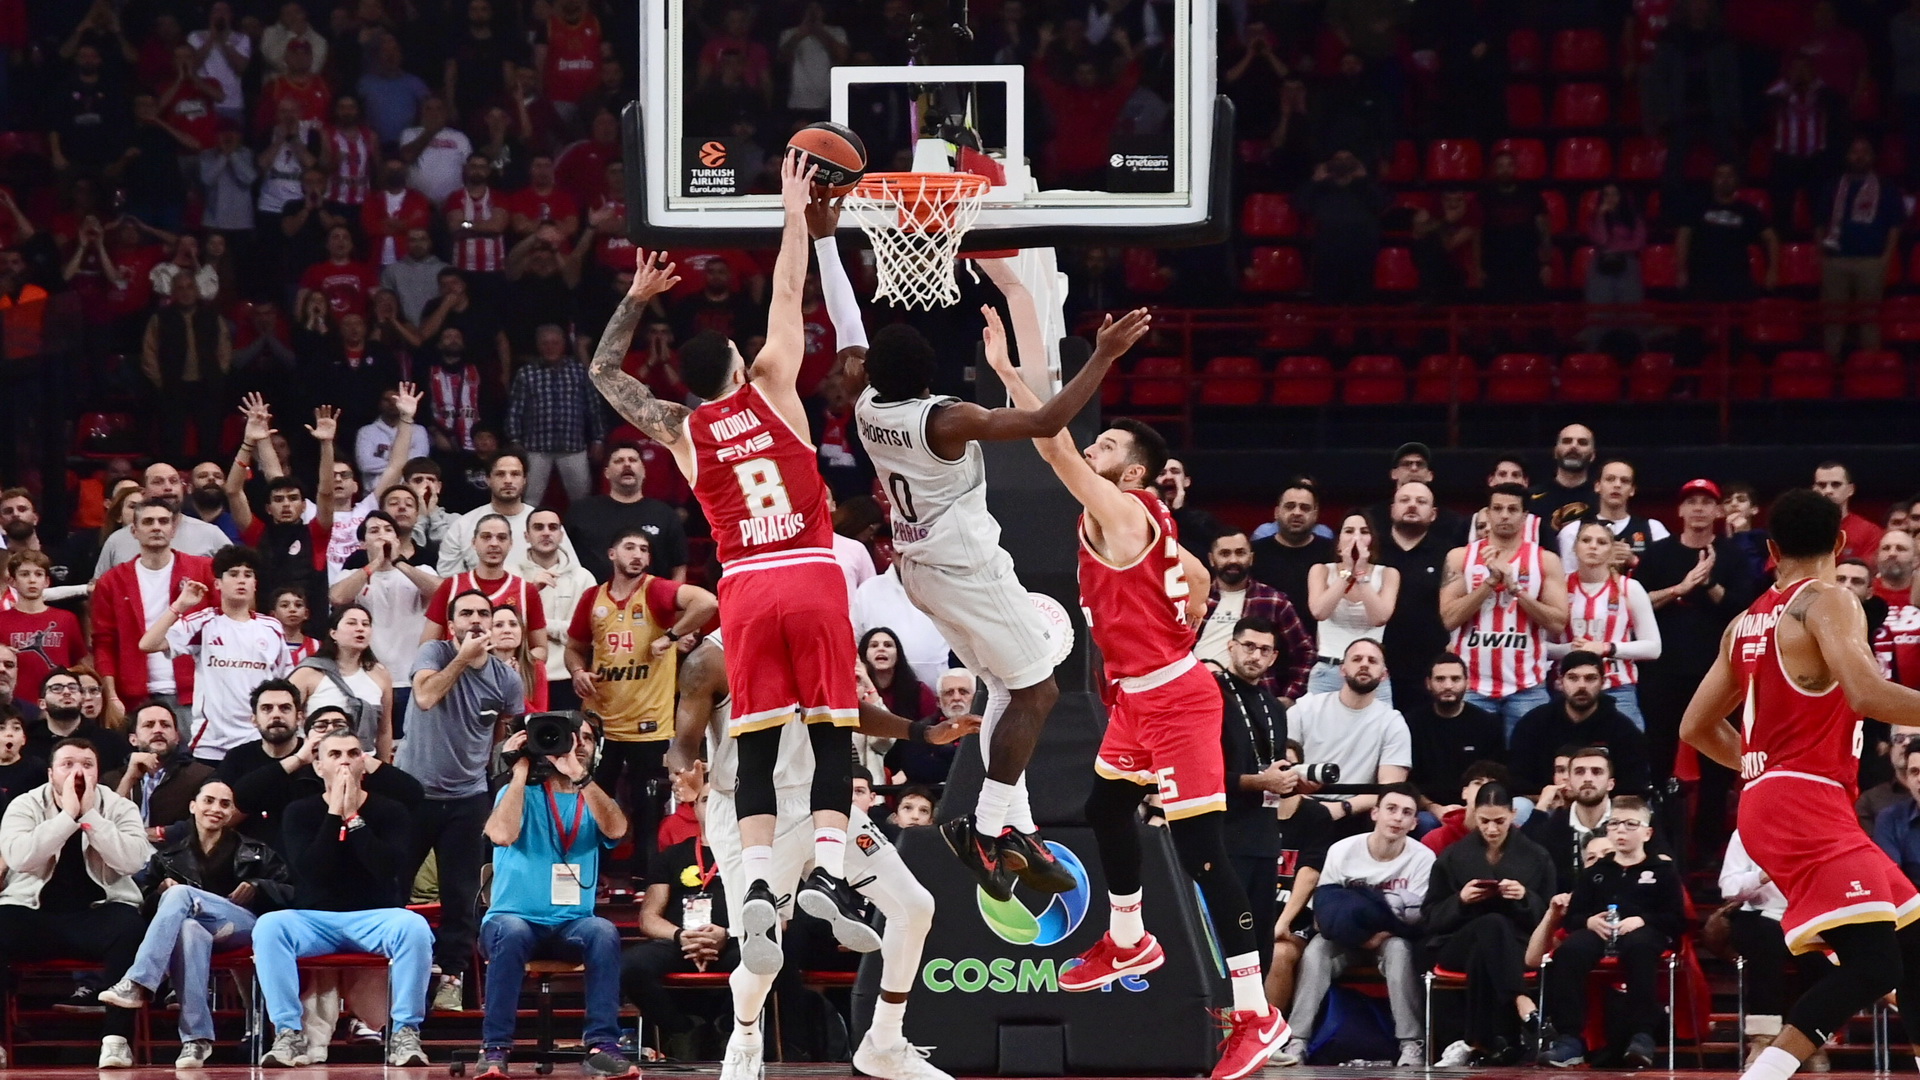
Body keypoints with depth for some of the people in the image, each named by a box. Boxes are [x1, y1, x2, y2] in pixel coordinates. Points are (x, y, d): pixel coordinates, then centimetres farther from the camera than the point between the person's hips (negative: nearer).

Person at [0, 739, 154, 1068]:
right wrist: (68, 815, -20)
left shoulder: (120, 809, 2)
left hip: (99, 915, 0)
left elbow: (133, 860, -16)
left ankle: (116, 1037, -29)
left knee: (129, 927, -33)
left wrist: (90, 816, -19)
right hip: (34, 914, 0)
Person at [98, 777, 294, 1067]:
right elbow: (146, 901, 19)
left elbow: (290, 893, 13)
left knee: (180, 894, -31)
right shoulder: (170, 854, 23)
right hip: (198, 931, 1)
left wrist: (257, 888, -5)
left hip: (242, 928, -1)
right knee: (189, 929, -42)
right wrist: (161, 891, -3)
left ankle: (138, 984, -45)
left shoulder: (253, 853, 20)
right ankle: (196, 1038, -48)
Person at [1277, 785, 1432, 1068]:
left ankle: (1412, 1043, -32)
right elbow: (1324, 910, -14)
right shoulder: (1343, 851, -13)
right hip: (1346, 939, 1)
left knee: (1398, 950, -34)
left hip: (1393, 936, -1)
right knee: (1317, 949, -28)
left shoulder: (1422, 858, -15)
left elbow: (1417, 916, -16)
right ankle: (1297, 1041, -32)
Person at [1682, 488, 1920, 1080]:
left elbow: (1698, 727, 21)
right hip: (1807, 806, -9)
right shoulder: (1827, 602, -8)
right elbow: (1867, 695, -24)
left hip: (1769, 797, 9)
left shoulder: (1748, 622, 16)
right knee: (1872, 965, -18)